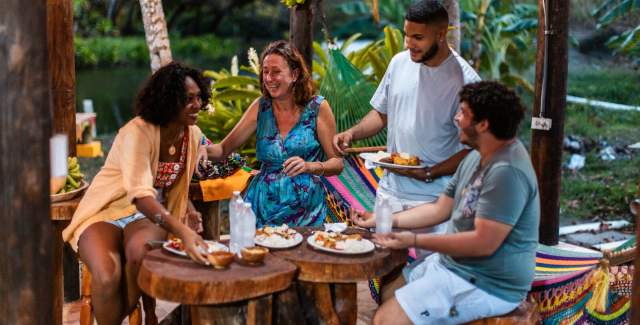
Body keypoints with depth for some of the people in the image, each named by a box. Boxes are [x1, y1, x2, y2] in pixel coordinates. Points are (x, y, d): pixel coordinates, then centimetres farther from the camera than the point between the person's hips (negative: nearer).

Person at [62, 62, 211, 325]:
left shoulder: (193, 135, -1)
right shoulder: (137, 132, -23)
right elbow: (141, 196, -36)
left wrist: (188, 208, 1)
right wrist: (183, 232, -49)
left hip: (151, 215, 5)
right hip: (107, 212, -4)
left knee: (140, 252, -32)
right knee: (108, 276, -34)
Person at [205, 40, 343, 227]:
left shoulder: (317, 108, -4)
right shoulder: (261, 107, 3)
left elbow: (337, 164, -3)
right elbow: (223, 150, 2)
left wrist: (309, 166, -21)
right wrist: (203, 149, -18)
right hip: (263, 208, 2)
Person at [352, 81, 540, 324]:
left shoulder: (507, 172, -25)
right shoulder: (477, 157, 10)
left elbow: (483, 243, -28)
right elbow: (440, 209, 15)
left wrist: (415, 240, -23)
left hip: (487, 285, -10)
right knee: (389, 294, 16)